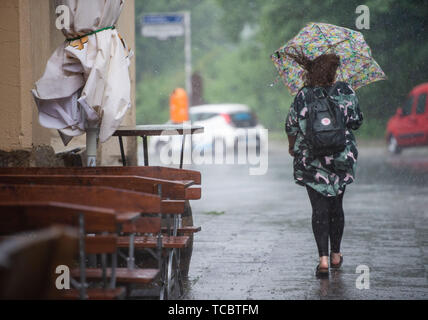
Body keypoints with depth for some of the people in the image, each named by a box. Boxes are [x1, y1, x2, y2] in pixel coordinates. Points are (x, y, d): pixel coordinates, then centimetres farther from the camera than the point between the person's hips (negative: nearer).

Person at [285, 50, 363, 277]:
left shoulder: (303, 96, -6)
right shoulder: (345, 91, -6)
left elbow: (291, 126, 1)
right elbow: (356, 121, -1)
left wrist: (292, 147, 20)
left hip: (311, 160, -1)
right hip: (341, 157, 1)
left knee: (319, 208, 0)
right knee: (336, 205, 17)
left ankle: (323, 259, -13)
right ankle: (335, 255, 26)